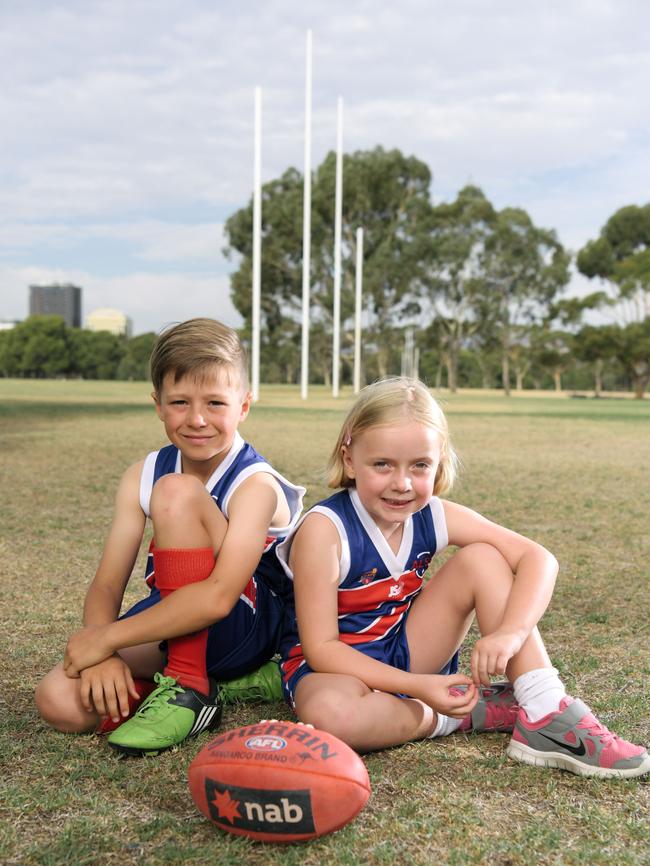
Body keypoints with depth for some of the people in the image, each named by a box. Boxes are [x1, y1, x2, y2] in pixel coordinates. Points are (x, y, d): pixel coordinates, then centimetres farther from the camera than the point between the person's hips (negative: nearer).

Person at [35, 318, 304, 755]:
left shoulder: (255, 484, -19)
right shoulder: (143, 476, -1)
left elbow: (218, 597, -32)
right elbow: (106, 587, -5)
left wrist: (104, 639, -28)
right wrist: (101, 655, -26)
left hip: (248, 629, -5)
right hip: (176, 628, 6)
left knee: (176, 492, -26)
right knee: (60, 700, -20)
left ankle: (189, 688, -19)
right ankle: (220, 680, -5)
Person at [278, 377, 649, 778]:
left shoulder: (434, 516, -11)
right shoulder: (324, 529, -25)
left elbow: (538, 559, -14)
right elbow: (321, 647, -24)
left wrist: (510, 632, -32)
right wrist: (417, 687, -32)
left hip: (406, 651, 5)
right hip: (336, 665, -4)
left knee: (483, 558, -11)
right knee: (328, 712, -42)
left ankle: (546, 718, -17)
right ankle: (471, 712, -17)